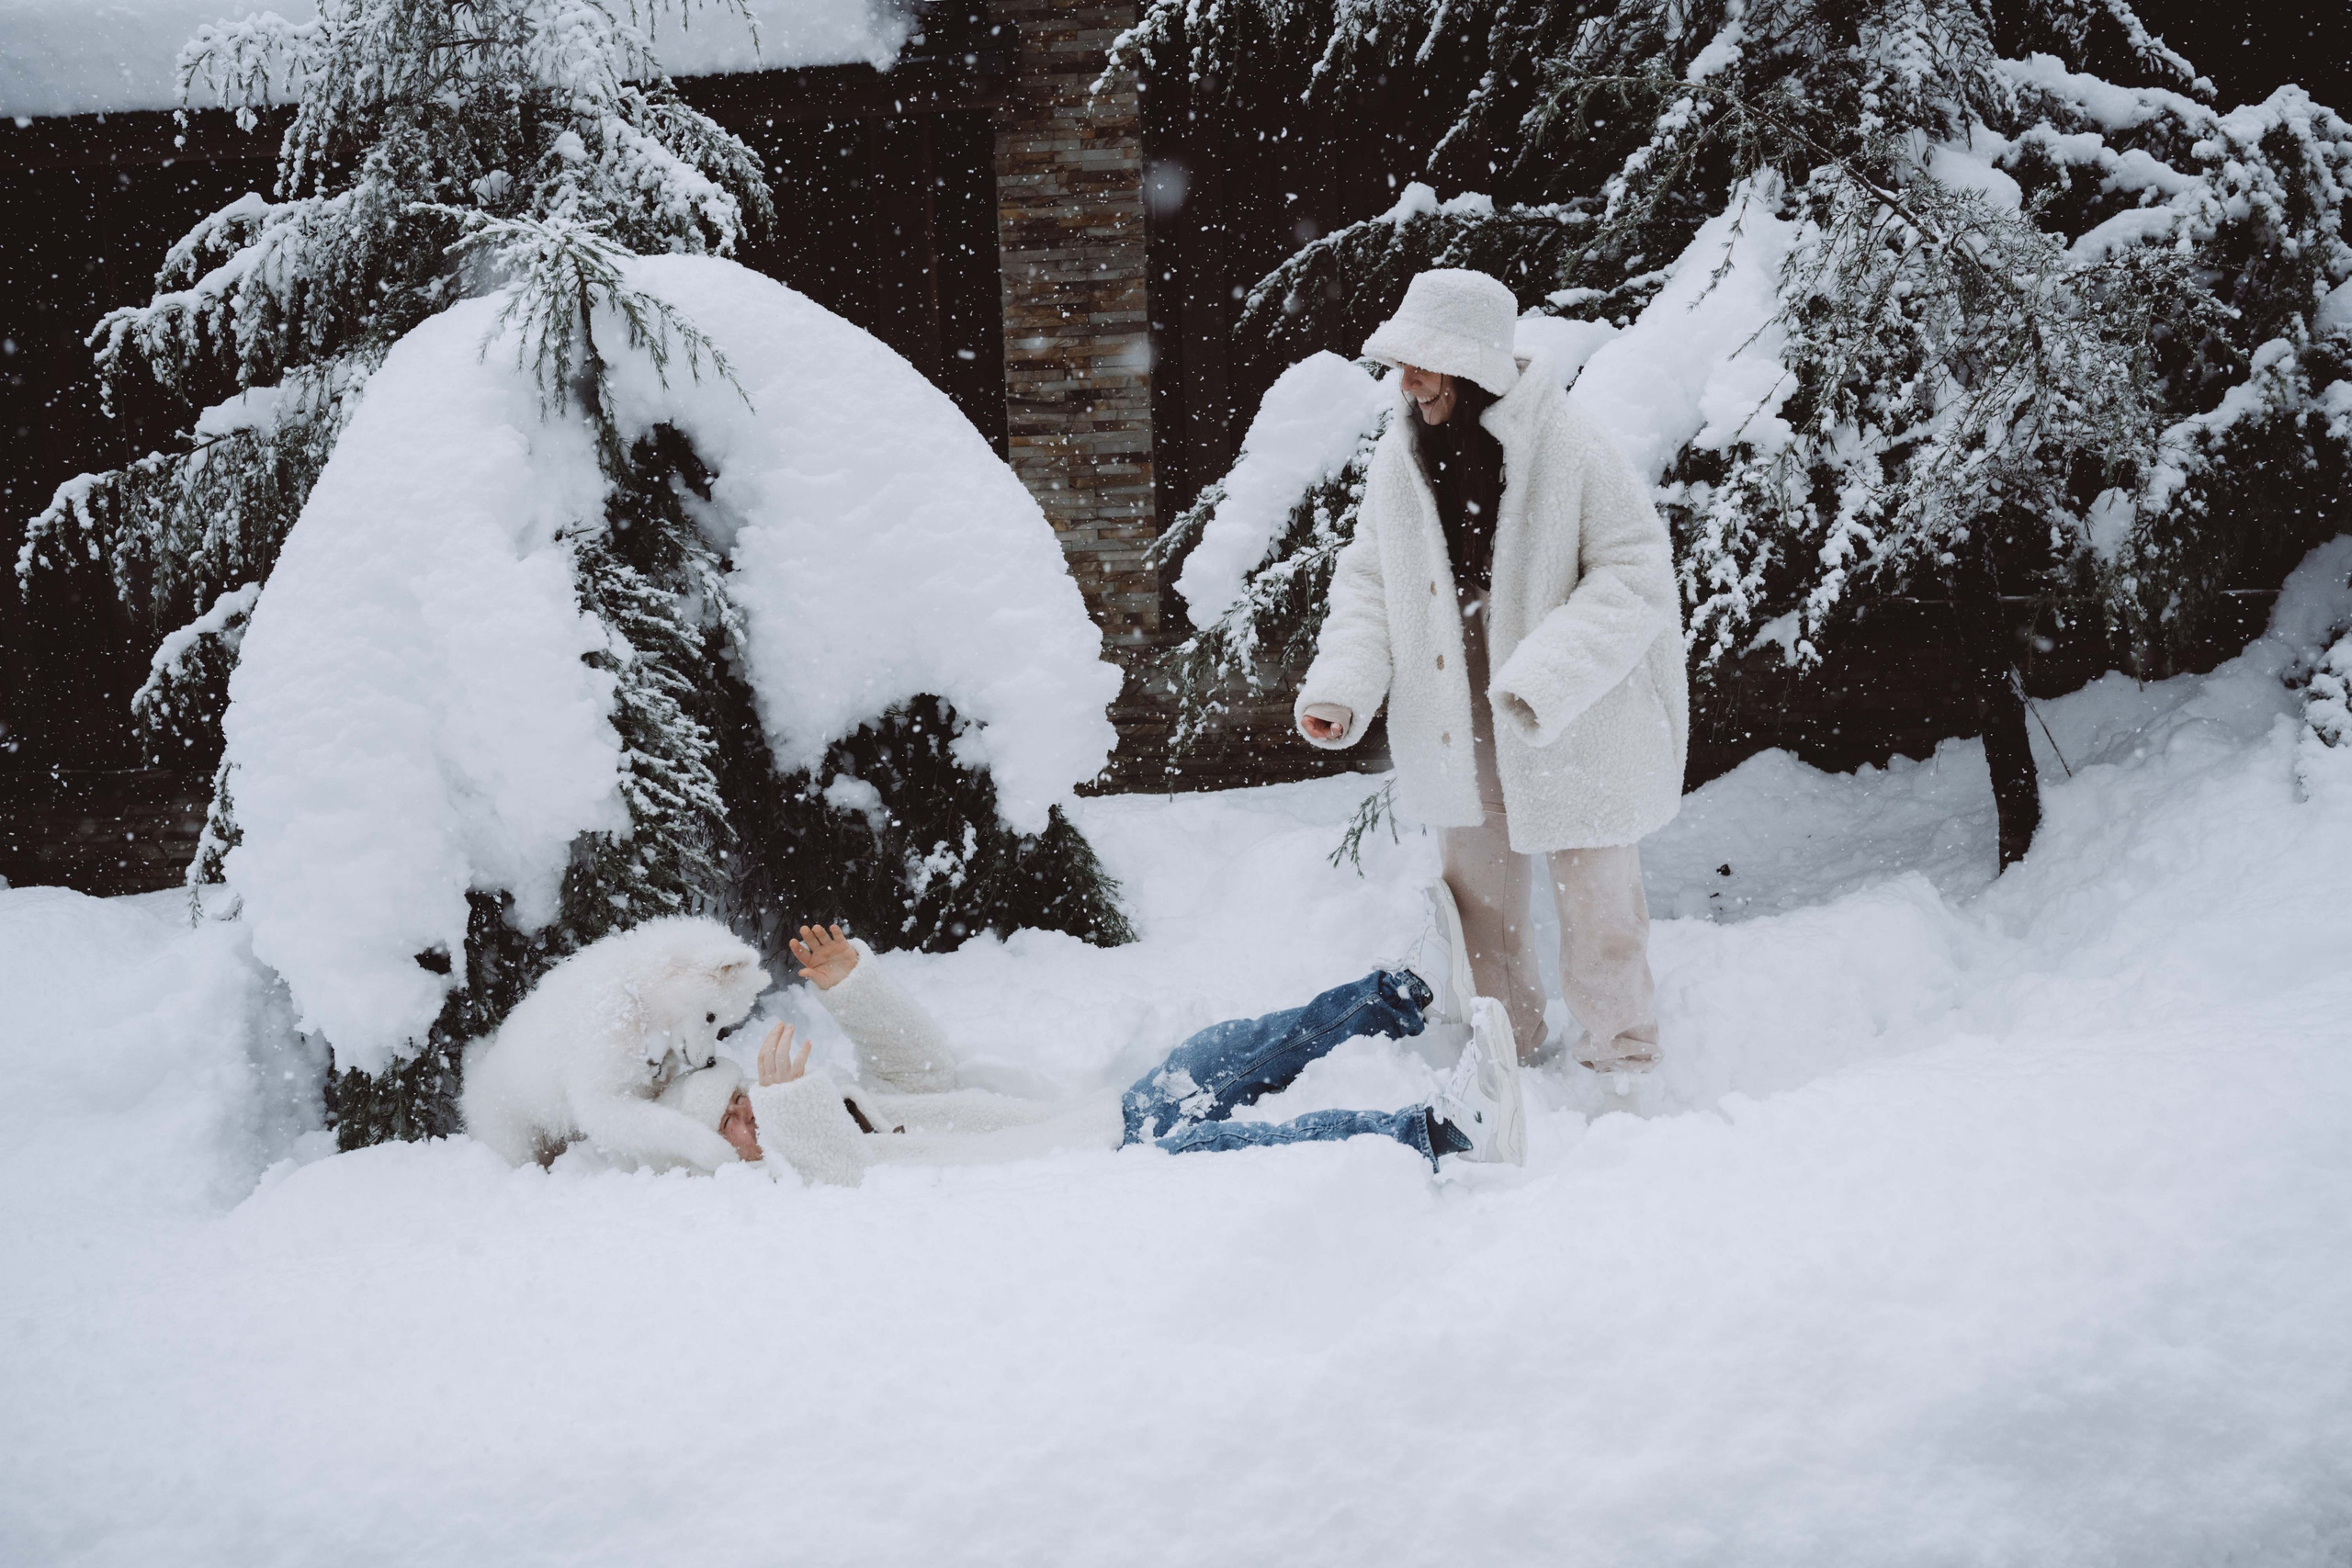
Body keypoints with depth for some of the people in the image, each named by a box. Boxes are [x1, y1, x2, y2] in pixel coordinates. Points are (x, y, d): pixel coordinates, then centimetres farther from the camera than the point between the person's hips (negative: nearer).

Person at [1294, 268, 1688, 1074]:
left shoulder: (1571, 452, -18)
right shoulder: (1399, 459, -2)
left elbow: (1637, 578, -18)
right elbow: (1367, 583, 7)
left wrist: (1542, 680, -28)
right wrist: (1340, 688, -9)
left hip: (1574, 737, -5)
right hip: (1460, 739, 5)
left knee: (1599, 916, 7)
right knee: (1482, 915, 19)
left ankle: (1622, 1065, 27)